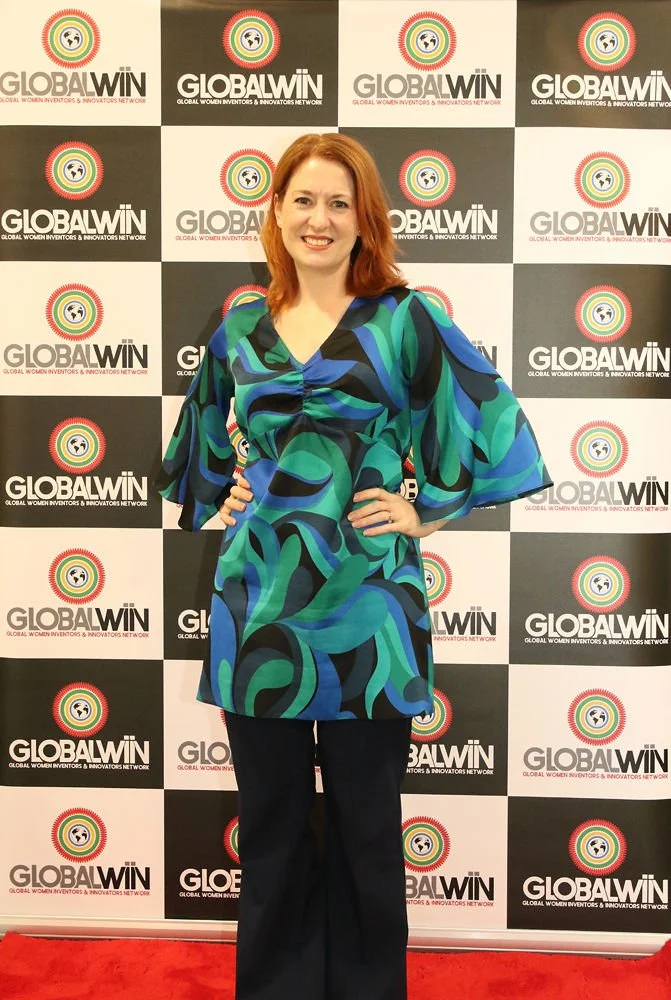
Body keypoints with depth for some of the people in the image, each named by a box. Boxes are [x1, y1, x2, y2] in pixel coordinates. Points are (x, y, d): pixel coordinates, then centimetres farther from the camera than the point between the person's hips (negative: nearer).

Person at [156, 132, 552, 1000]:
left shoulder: (402, 320, 0)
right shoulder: (239, 331, 10)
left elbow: (492, 427, -1)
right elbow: (206, 445, 26)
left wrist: (424, 514, -3)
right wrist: (227, 496, 9)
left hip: (363, 603, -3)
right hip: (257, 596, 3)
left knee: (365, 821, 10)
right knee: (269, 819, 14)